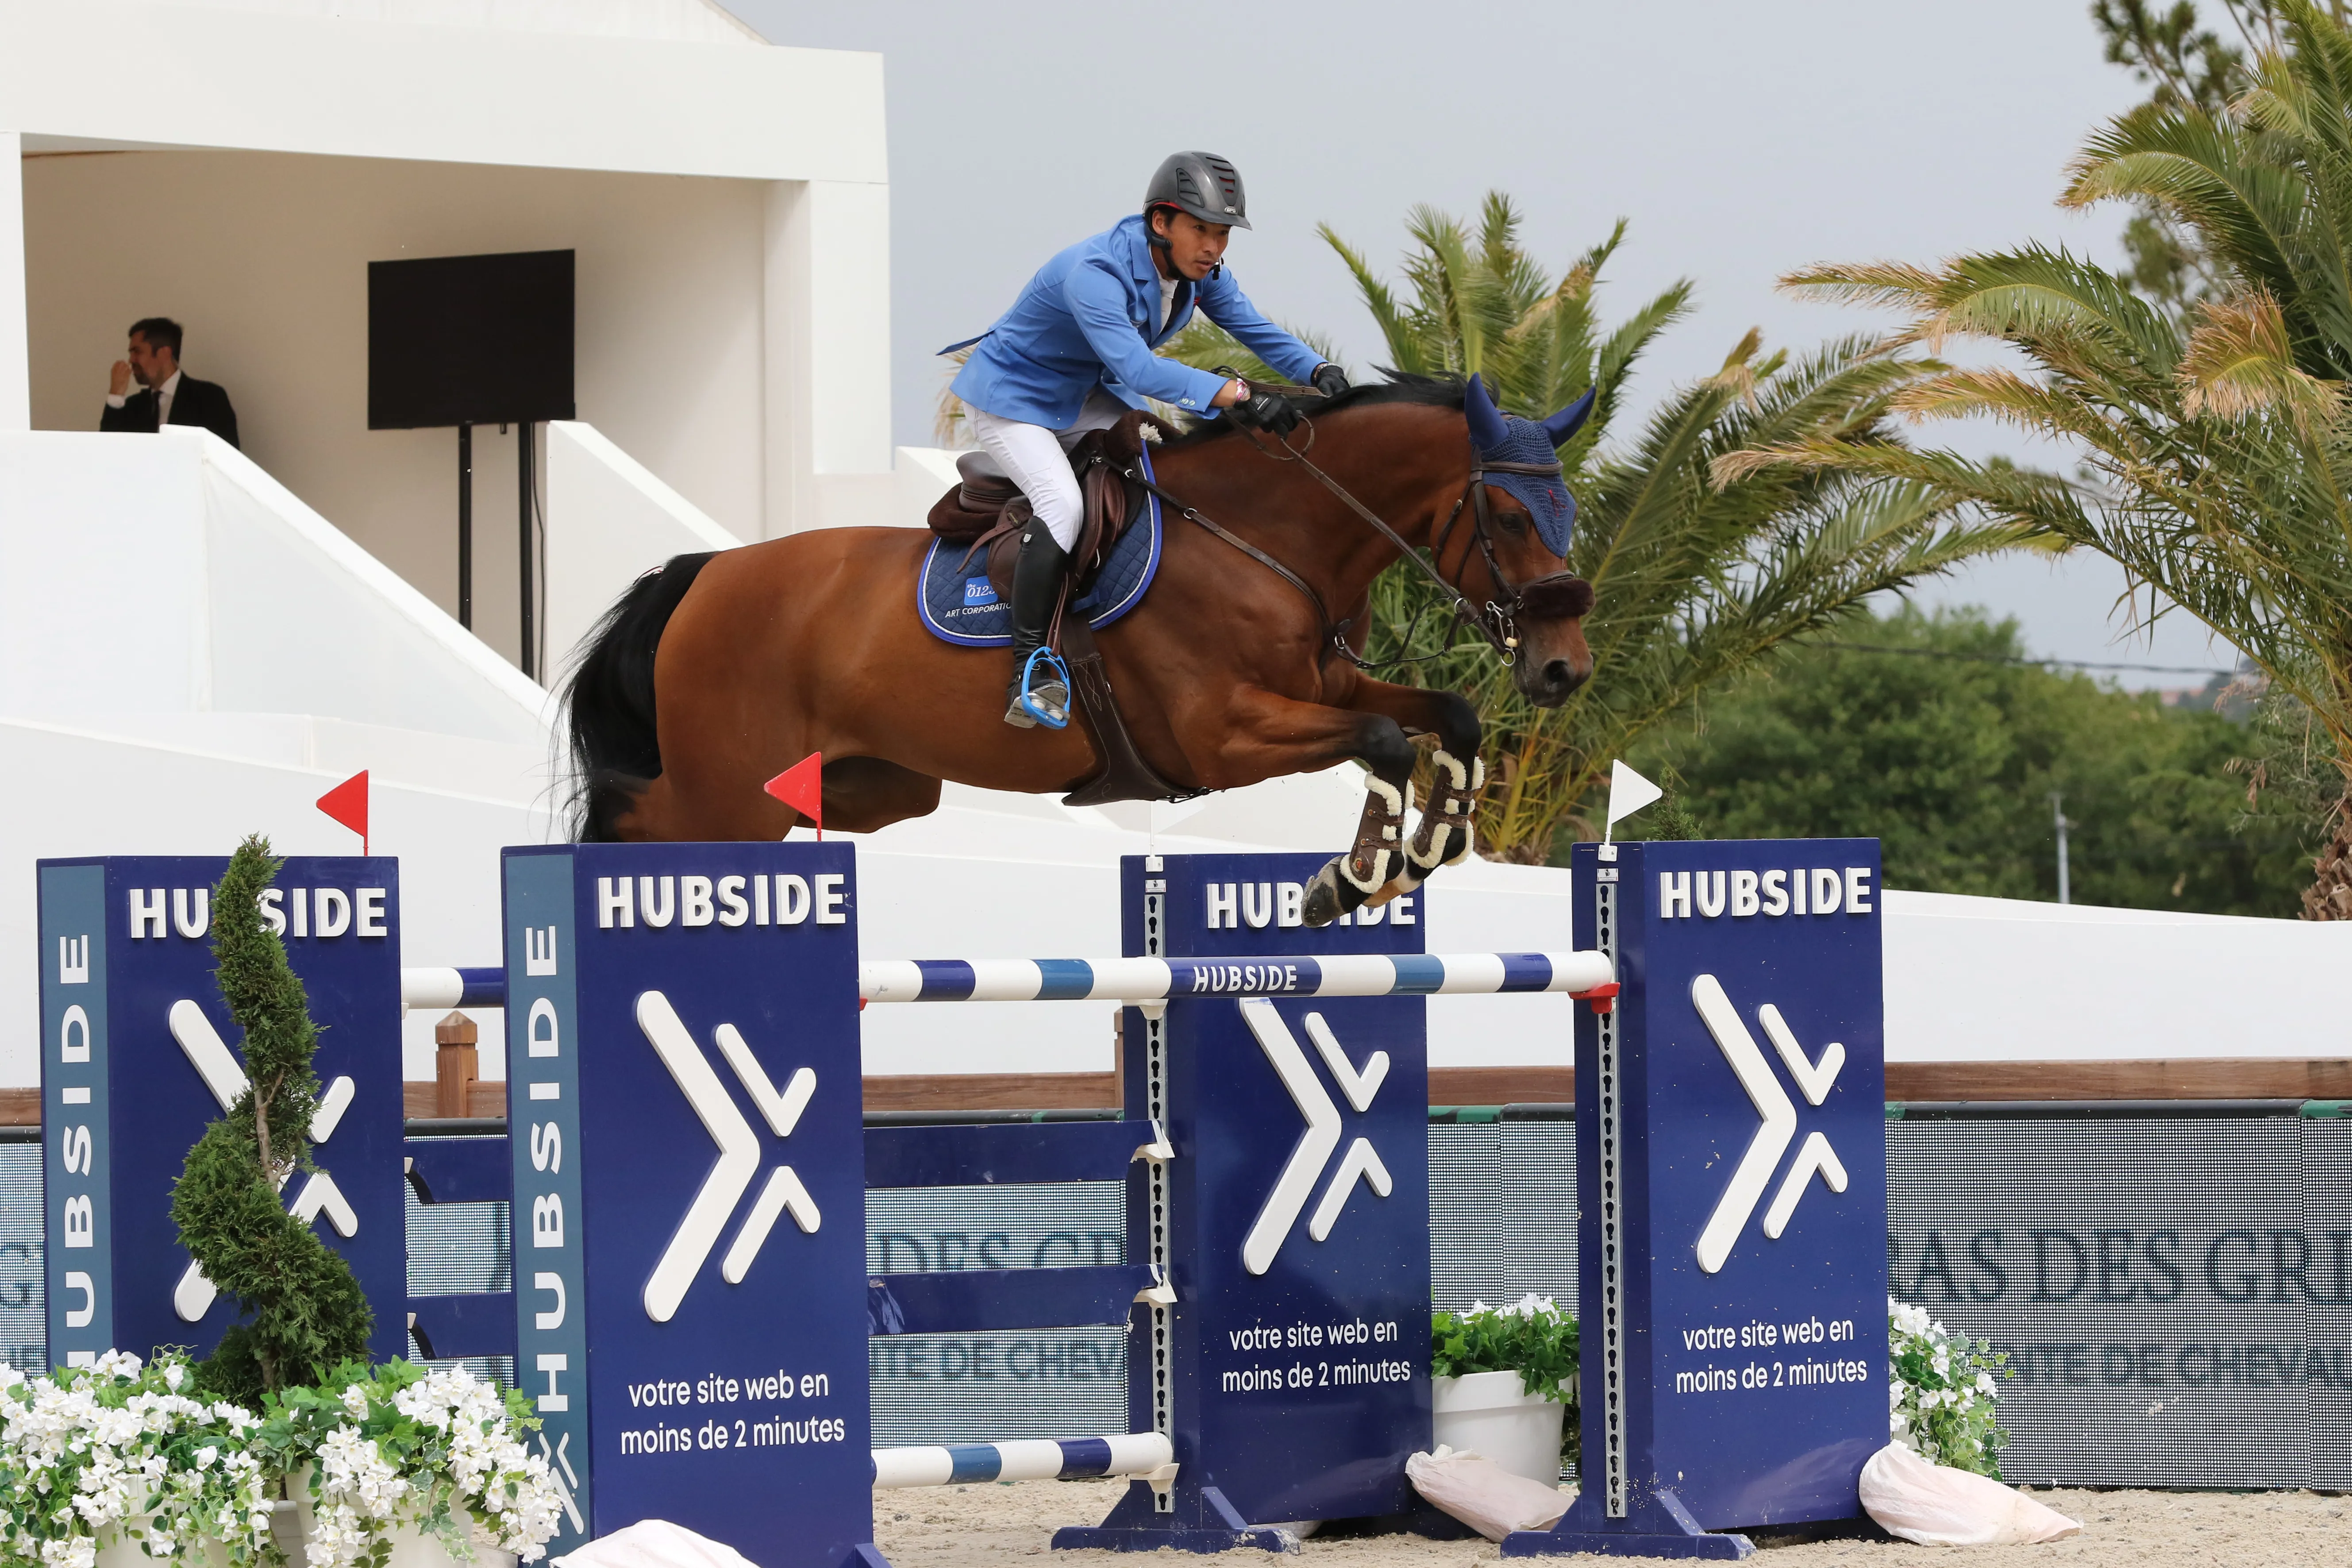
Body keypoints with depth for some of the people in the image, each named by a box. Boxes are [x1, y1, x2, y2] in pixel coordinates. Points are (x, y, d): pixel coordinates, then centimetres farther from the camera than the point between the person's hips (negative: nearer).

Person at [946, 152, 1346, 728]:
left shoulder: (1201, 271, -8)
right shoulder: (1095, 272, -36)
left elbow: (1255, 330, -8)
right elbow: (1139, 369, -47)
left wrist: (1319, 371, -29)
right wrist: (1235, 395, -56)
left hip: (1086, 399, 9)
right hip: (1013, 396, -9)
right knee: (1063, 503, -29)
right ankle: (1029, 670, -26)